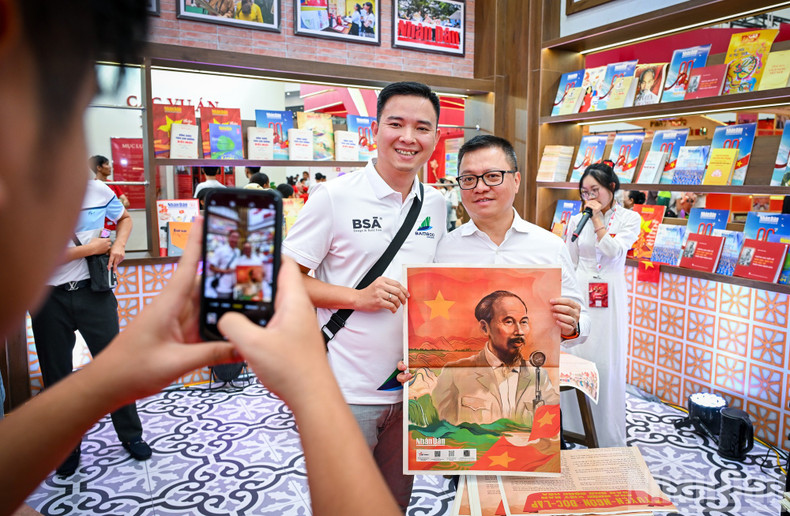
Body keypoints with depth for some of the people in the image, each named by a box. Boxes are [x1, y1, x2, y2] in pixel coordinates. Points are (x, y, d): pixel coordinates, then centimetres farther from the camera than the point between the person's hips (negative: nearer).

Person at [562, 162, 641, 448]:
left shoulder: (629, 218, 3)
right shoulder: (577, 220, 8)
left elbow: (614, 250, -14)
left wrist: (598, 218, -9)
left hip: (609, 299, -2)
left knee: (607, 364, 1)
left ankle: (608, 437, 15)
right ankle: (574, 427, 15)